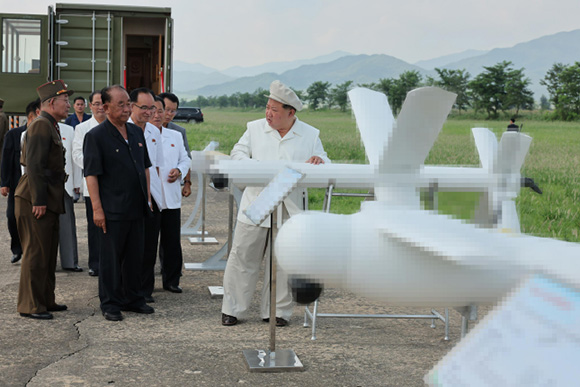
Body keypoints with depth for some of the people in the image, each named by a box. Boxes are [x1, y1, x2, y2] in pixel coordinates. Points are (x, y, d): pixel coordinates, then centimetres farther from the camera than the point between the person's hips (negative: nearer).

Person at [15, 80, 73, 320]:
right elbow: (34, 165, -20)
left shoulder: (50, 126, 18)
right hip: (36, 201, -10)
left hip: (47, 201, 10)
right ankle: (30, 306, 3)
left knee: (48, 254, 15)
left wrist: (45, 200, 19)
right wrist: (38, 200, -22)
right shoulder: (41, 126, -14)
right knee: (36, 253, -4)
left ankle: (46, 301, 23)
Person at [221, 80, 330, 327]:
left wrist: (319, 161, -15)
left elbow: (324, 167, 10)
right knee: (243, 258, 2)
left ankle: (277, 311, 18)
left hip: (289, 209, 0)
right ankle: (231, 309, 13)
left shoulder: (310, 135, 6)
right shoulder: (255, 129, 8)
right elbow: (237, 152, 12)